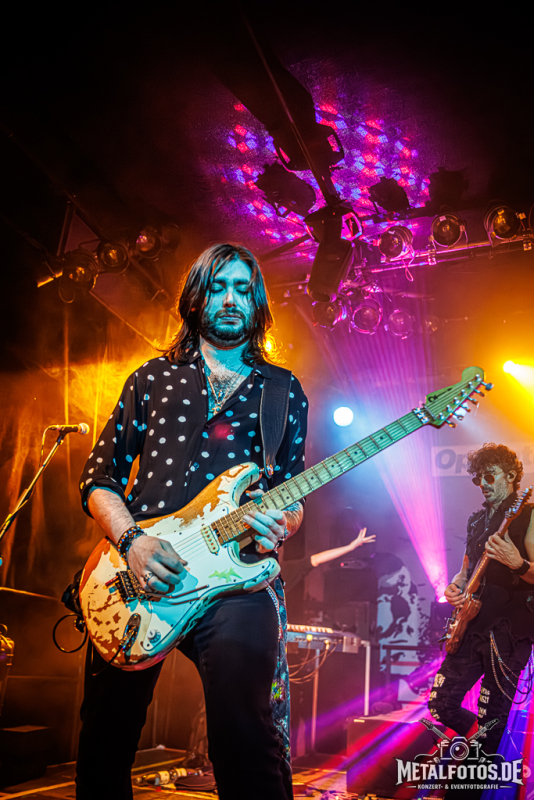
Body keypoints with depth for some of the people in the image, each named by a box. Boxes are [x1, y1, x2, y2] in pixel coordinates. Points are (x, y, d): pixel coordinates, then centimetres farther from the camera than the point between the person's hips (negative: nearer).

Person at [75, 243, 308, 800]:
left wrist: (282, 525, -9)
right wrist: (131, 541, -8)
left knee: (245, 737, -22)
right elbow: (99, 476, 11)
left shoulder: (283, 393, 16)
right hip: (138, 570, 2)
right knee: (103, 749, 8)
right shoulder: (153, 378, 15)